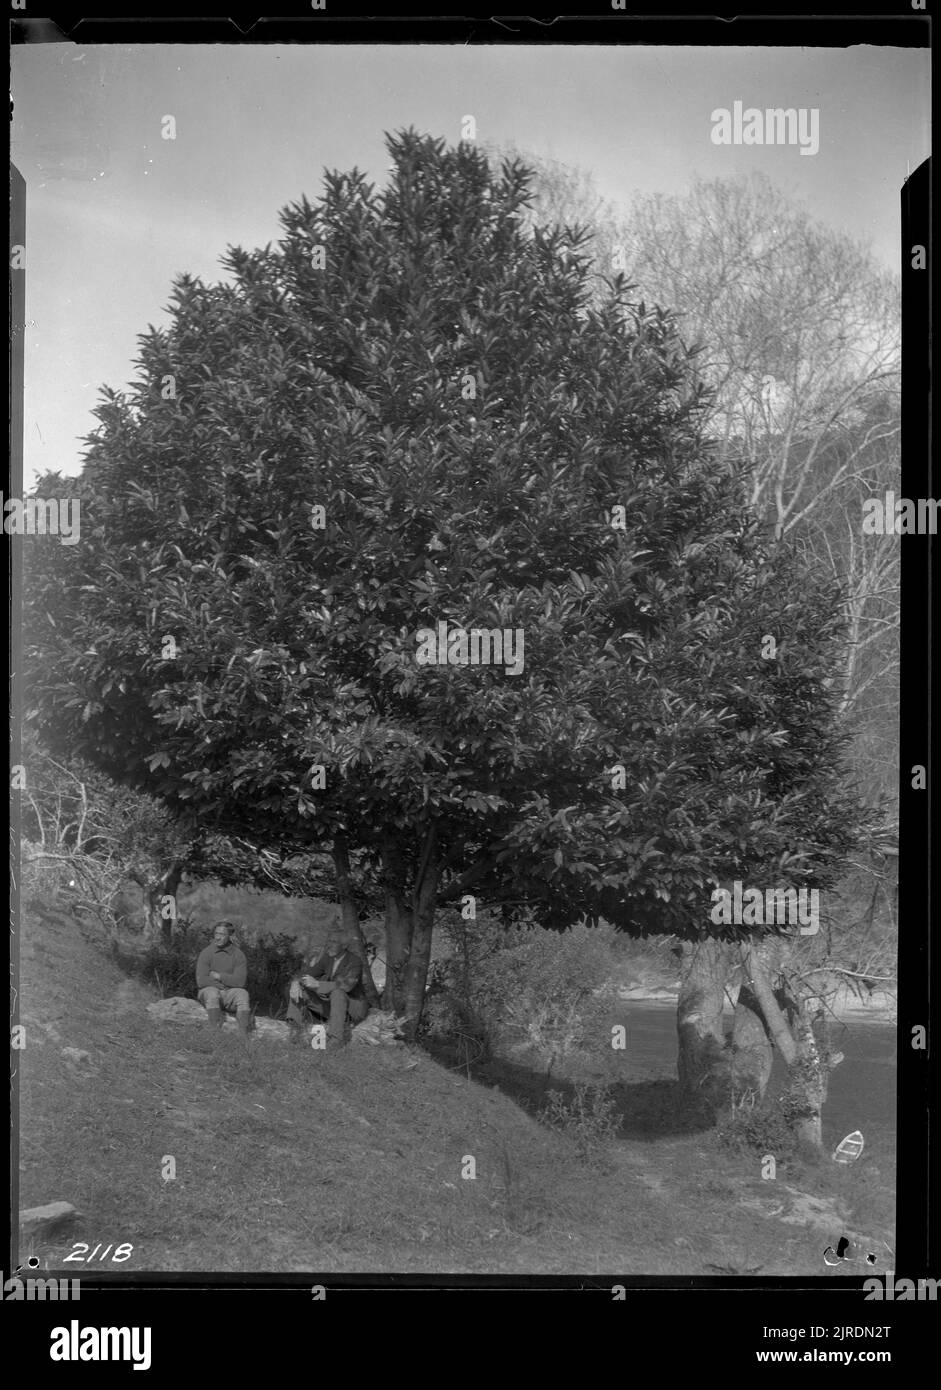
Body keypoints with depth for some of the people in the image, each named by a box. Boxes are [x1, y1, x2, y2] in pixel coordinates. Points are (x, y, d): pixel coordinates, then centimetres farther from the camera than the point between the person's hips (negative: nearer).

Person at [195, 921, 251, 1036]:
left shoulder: (238, 954, -1)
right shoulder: (206, 952, -4)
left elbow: (240, 981, -12)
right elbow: (201, 981, -12)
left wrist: (218, 976, -12)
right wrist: (223, 985, -8)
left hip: (230, 993, 1)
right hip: (209, 990, -1)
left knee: (242, 994, -30)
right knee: (212, 993, -35)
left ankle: (243, 1034, -38)